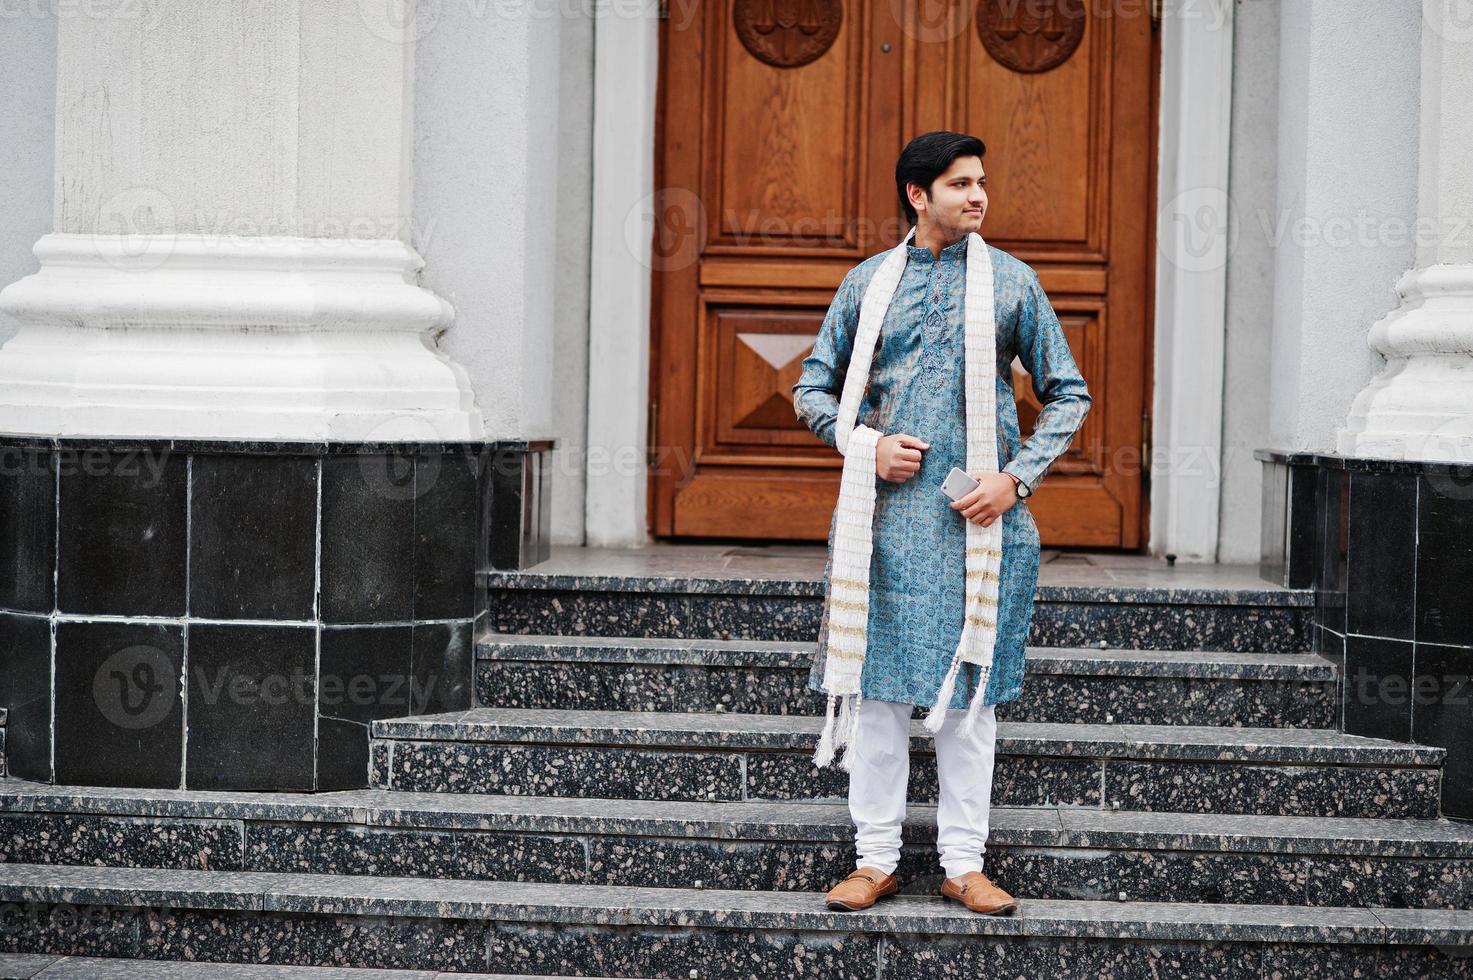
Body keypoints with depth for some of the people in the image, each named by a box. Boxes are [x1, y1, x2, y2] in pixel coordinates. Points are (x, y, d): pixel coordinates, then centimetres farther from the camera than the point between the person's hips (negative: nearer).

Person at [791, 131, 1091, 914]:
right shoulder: (869, 281, 7)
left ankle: (965, 862, 10)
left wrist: (1017, 476, -5)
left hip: (979, 517, 0)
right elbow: (812, 387, 12)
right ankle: (875, 858, 10)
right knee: (878, 683, 1)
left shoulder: (1012, 281, 5)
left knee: (970, 689, 2)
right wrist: (866, 445, -5)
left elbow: (1068, 395, 8)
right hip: (886, 510, 1)